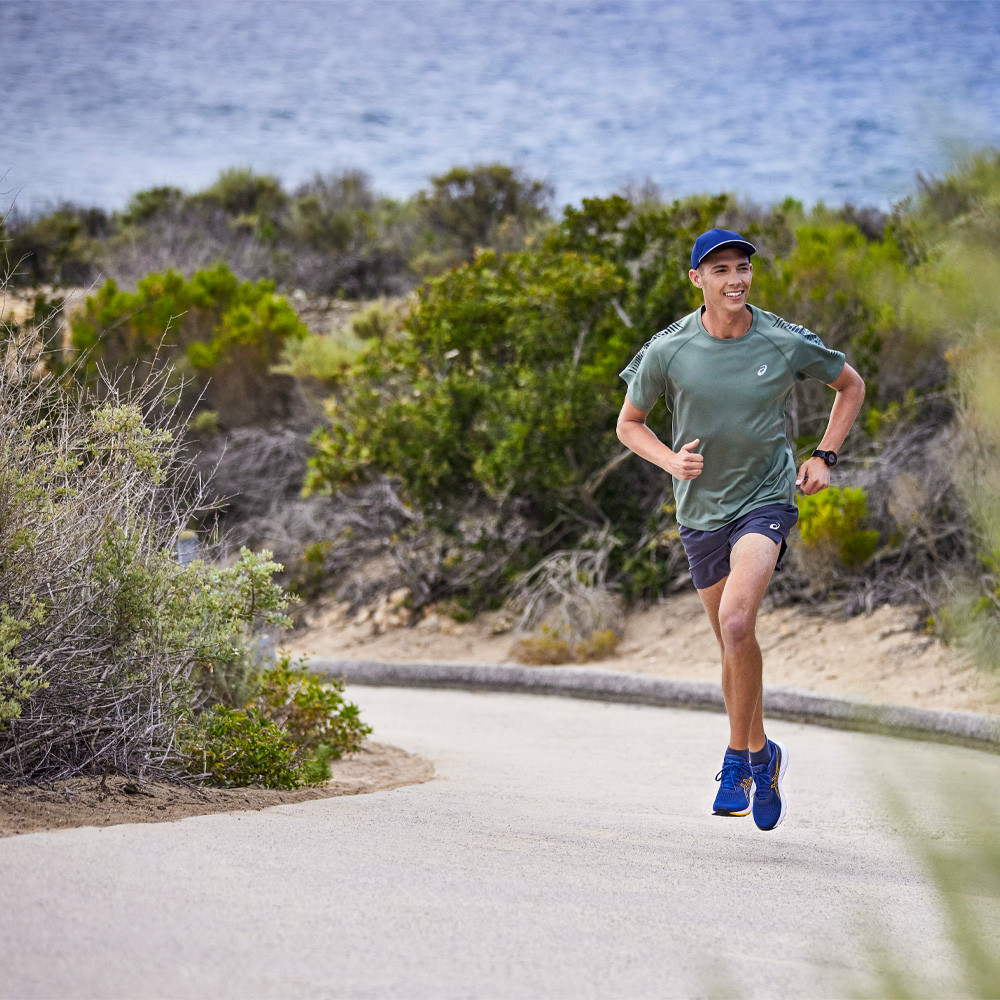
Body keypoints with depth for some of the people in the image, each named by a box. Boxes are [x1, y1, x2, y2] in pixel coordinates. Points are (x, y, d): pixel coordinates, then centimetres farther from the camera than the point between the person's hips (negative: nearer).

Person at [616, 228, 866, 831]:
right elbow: (629, 423, 6)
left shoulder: (787, 344, -8)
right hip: (701, 510, 3)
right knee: (733, 644, 12)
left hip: (767, 499, -3)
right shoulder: (669, 350, -8)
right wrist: (671, 460, -13)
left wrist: (825, 457, 0)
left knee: (736, 620, -25)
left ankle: (739, 759, -11)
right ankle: (763, 754, 34)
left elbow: (851, 384, 11)